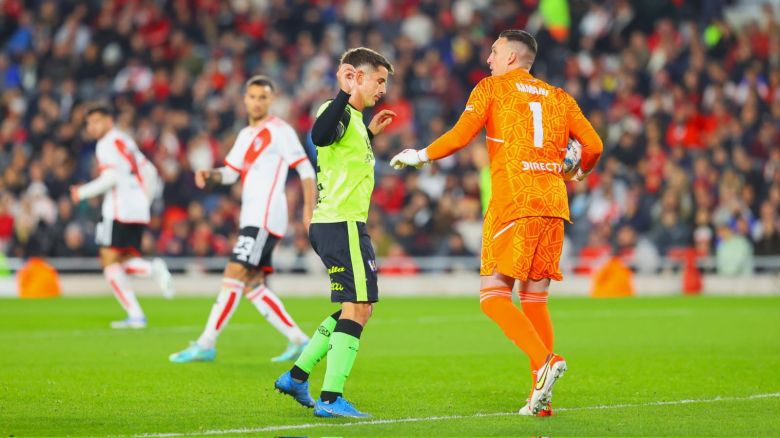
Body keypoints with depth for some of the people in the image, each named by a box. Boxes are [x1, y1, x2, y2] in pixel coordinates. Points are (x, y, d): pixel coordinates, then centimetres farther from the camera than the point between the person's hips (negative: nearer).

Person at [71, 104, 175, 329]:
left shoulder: (107, 144, -5)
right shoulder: (126, 141, 22)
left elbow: (111, 177, -17)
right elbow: (150, 172, 24)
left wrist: (83, 192, -7)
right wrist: (145, 201, 31)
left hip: (119, 209, -9)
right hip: (139, 211, 9)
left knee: (110, 261, -5)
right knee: (124, 261, 12)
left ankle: (135, 314, -15)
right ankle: (153, 269, -17)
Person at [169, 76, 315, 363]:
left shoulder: (280, 131, -5)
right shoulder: (246, 135, 20)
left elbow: (306, 170, -8)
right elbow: (230, 172, 21)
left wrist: (309, 210, -16)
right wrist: (209, 176, -1)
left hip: (265, 218, -9)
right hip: (251, 219, 9)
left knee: (233, 277, -14)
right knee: (253, 286, 7)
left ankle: (206, 345, -15)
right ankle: (298, 341, 11)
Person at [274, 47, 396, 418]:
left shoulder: (353, 118, 19)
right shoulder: (338, 112, -11)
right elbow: (319, 136, -36)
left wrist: (370, 133, 35)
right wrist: (345, 96, -39)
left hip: (332, 224, 11)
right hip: (342, 223, -11)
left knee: (356, 308, 17)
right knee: (358, 308, -10)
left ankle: (297, 376, 19)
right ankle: (331, 398, -12)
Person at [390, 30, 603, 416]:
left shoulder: (492, 88, 4)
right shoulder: (558, 97, 17)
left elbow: (460, 136, -3)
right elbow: (593, 144, 11)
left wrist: (420, 156, 12)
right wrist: (578, 172, 32)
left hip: (513, 202, -5)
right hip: (553, 203, 5)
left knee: (493, 296, -3)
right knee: (534, 299, 10)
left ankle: (544, 360, -25)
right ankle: (541, 398, 4)